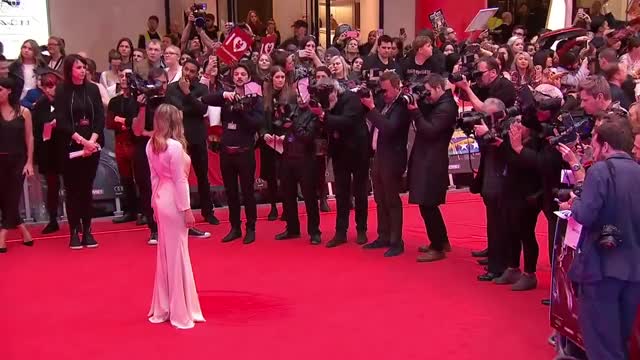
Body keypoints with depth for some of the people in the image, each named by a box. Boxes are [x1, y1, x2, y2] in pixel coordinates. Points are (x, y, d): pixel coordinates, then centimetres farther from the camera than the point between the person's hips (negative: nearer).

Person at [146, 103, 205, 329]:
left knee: (165, 253, 16)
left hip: (161, 199, 8)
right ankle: (180, 312, 10)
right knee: (177, 254, 1)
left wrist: (156, 203, 17)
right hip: (174, 201, -8)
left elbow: (154, 176, 11)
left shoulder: (151, 145, 5)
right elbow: (179, 180, -17)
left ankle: (162, 309, 25)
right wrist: (186, 209, -12)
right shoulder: (175, 146, -18)